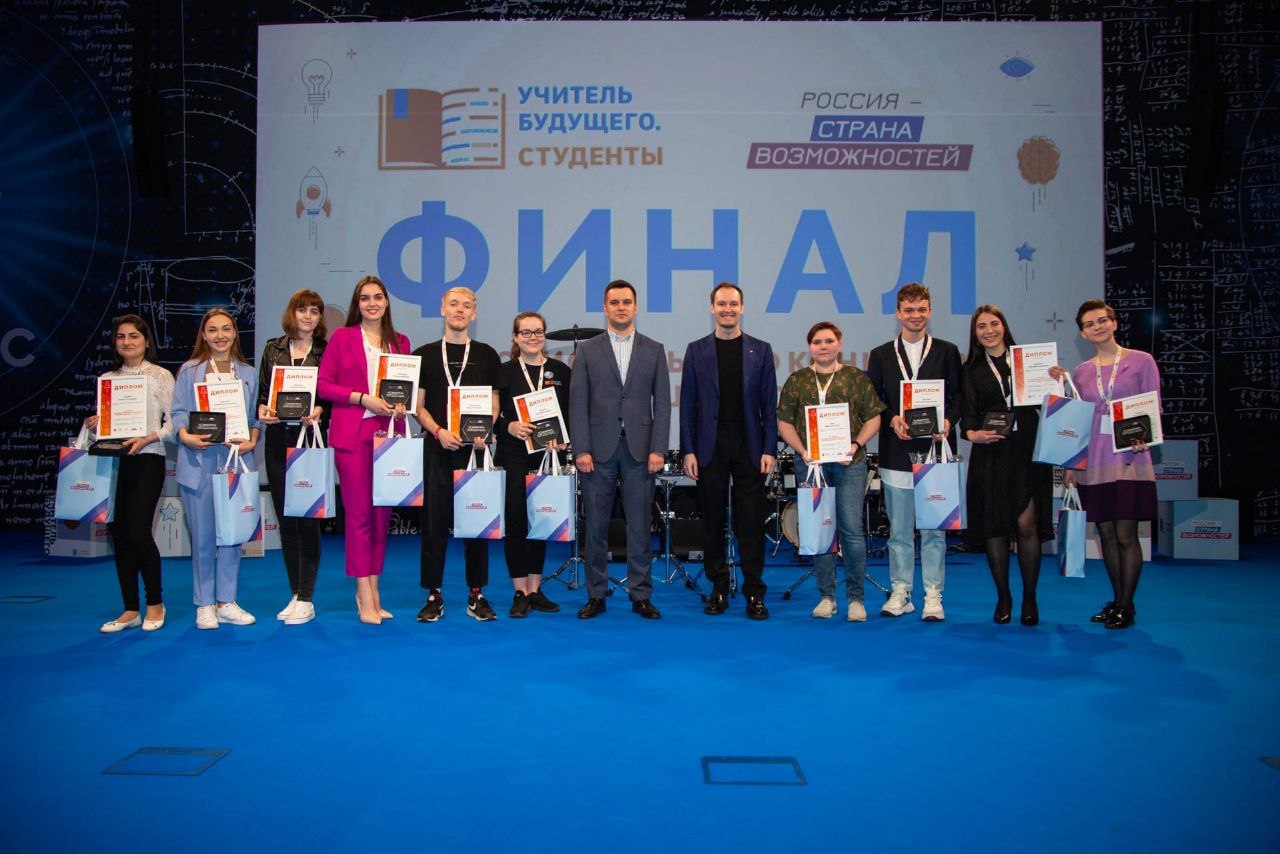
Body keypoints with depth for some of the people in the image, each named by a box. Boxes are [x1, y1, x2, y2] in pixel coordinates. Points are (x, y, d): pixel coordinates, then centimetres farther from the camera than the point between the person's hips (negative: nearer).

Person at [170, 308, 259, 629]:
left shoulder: (248, 373, 13)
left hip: (236, 458, 2)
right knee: (203, 534, 0)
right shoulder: (189, 370, 6)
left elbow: (254, 416, 10)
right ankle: (205, 604, 10)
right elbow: (178, 411, 1)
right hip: (199, 460, -2)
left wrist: (252, 441, -7)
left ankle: (226, 602, 13)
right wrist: (185, 435, -18)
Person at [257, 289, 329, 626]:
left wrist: (320, 411, -18)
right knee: (285, 519, 7)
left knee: (308, 519, -5)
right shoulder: (273, 349, 13)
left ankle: (305, 599, 2)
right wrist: (262, 410, -8)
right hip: (278, 442, 4)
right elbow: (261, 391, 12)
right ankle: (295, 595, 17)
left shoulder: (327, 351, 4)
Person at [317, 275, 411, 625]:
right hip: (352, 434, -3)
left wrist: (402, 406, -4)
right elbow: (323, 385, 0)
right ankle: (364, 595, 3)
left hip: (389, 433, 4)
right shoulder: (342, 337, 4)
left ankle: (372, 589, 17)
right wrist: (363, 398, -12)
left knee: (382, 513, 6)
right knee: (359, 513, -3)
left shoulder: (400, 342, 13)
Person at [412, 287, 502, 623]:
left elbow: (494, 404, 8)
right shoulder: (424, 355, 9)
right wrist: (439, 431, -11)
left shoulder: (487, 355, 9)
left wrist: (484, 432, -11)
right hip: (437, 448, 0)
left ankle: (476, 594, 13)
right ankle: (433, 595, 10)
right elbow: (418, 405, 6)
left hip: (475, 447, 0)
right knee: (434, 520, 1)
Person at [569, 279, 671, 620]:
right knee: (595, 526, 4)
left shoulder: (654, 350, 9)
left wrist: (658, 449, -5)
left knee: (640, 526, 3)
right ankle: (596, 595, 15)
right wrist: (581, 449, -7)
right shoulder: (588, 350, 7)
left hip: (639, 449, 0)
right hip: (599, 449, 0)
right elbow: (577, 403, 2)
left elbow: (662, 403, 4)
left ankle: (640, 595, 13)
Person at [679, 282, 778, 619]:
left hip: (750, 448, 0)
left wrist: (770, 449, -4)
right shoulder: (697, 351, 7)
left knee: (751, 523, 1)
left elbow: (769, 404, 4)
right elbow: (688, 404, 4)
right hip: (711, 448, 0)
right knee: (713, 521, 6)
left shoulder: (761, 350, 7)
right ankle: (718, 589, 17)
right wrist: (688, 450, -3)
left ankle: (754, 593, 8)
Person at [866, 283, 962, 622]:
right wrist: (891, 419, -10)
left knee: (934, 528, 1)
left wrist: (948, 421, -13)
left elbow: (958, 397, 6)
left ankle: (933, 596, 8)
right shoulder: (881, 355, 11)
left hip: (934, 449, -1)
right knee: (899, 528, 7)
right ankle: (900, 593, 16)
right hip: (897, 451, 1)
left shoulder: (947, 352, 9)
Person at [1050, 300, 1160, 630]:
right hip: (1093, 463, 4)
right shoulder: (1081, 371, 12)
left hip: (1128, 459, -4)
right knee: (1106, 533, 7)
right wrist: (1070, 463, 9)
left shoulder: (1141, 361, 3)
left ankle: (1126, 606, 6)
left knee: (1125, 534, -4)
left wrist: (1143, 439, -18)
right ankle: (1117, 600, 19)